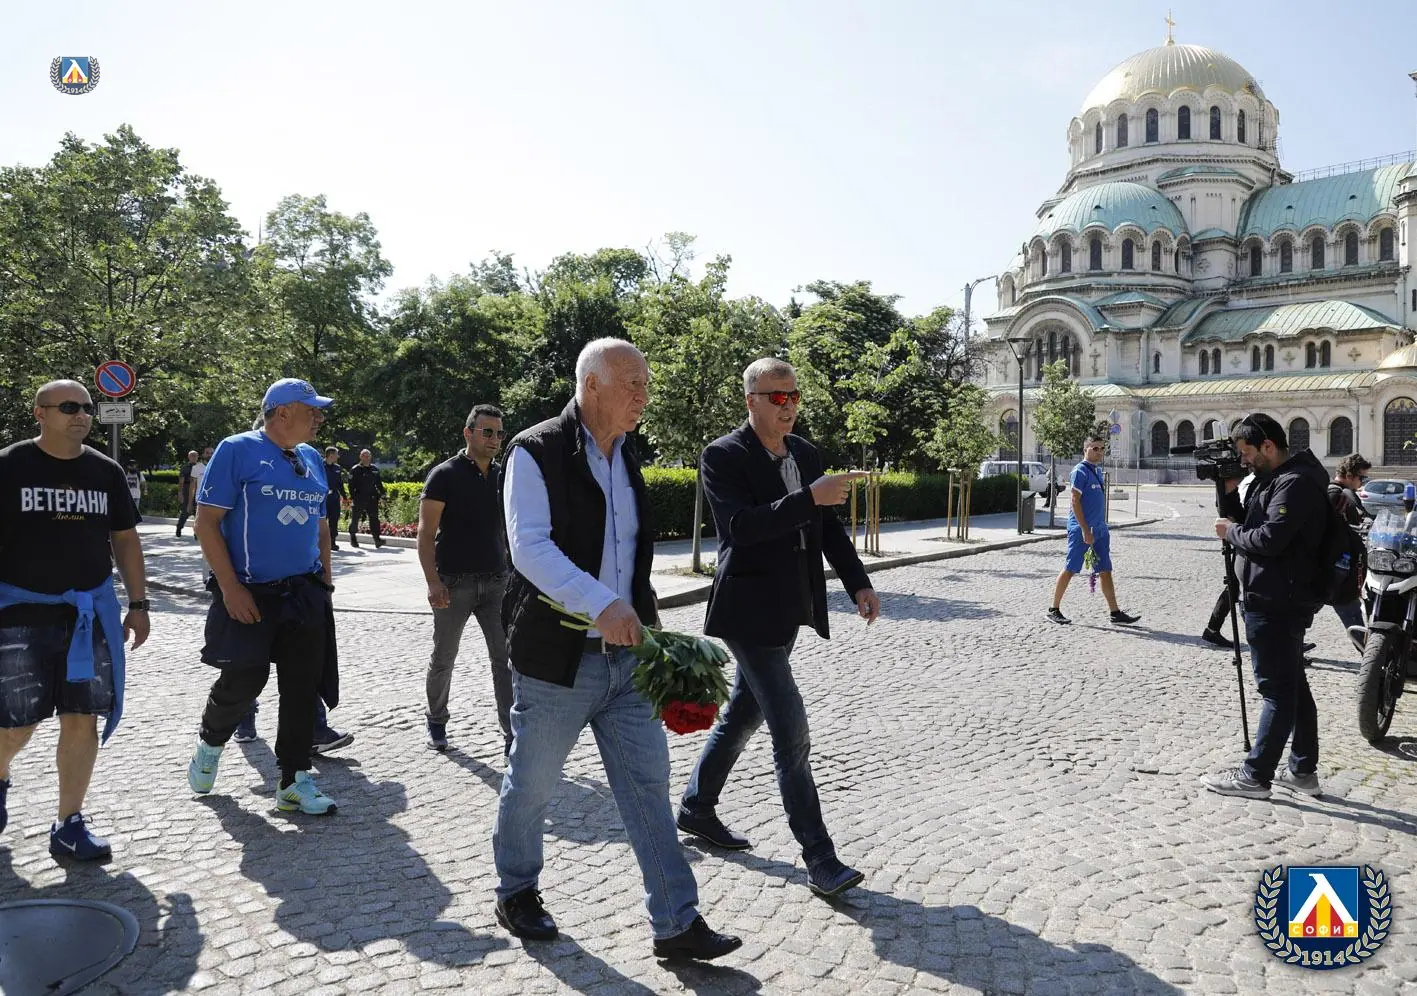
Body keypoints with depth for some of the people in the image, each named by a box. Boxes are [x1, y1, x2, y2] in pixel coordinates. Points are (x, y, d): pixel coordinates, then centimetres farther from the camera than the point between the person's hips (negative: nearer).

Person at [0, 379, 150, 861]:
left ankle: (69, 825, 14)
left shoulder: (106, 471, 6)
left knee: (82, 720, 2)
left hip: (89, 613, 3)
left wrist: (138, 603, 8)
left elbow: (125, 539, 12)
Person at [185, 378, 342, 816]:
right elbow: (206, 522, -11)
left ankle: (295, 780, 14)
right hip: (250, 597, -5)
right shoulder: (237, 450, -8)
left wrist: (325, 578, 12)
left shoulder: (312, 458, 11)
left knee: (304, 688, 4)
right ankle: (209, 743, 34)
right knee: (243, 682, 2)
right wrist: (230, 588, -16)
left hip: (306, 595, 5)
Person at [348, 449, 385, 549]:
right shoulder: (355, 470, -2)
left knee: (374, 518, -6)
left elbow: (379, 483, 19)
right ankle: (353, 538, 24)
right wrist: (352, 497, -11)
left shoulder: (374, 469, 12)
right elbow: (351, 485, -5)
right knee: (355, 519, 7)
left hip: (372, 499, 3)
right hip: (359, 499, -3)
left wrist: (381, 495, 13)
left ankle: (377, 539, -11)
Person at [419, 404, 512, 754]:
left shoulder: (503, 476, 9)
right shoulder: (445, 475, -6)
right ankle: (436, 722, 33)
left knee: (506, 659, -3)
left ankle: (512, 736, 1)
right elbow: (426, 532, -10)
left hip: (496, 581, 4)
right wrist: (432, 581, -19)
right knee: (443, 659, 11)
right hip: (454, 583, -4)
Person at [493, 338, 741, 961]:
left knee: (648, 787, 6)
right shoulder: (536, 452, -11)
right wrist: (602, 604, -34)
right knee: (531, 783, 12)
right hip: (557, 657, -6)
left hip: (624, 654, 6)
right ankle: (516, 893, 36)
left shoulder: (625, 459, 12)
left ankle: (676, 924, 14)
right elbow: (530, 546, -24)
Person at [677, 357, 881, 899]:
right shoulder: (723, 456, -12)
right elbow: (740, 526, -25)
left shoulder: (806, 452, 10)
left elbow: (828, 526, 14)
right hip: (751, 612, -8)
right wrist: (811, 497, -31)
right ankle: (820, 859, 1)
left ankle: (696, 808, 38)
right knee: (791, 733, -7)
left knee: (743, 714, 19)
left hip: (789, 610, 8)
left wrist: (859, 583, 3)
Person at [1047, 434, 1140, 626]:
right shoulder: (1080, 470, -11)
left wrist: (1101, 526, 19)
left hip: (1099, 530, 8)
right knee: (1070, 569, -2)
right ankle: (1054, 610, 7)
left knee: (1105, 571, 8)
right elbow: (1075, 502, -16)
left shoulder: (1098, 470, 15)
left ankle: (1115, 613, 11)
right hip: (1081, 530, -8)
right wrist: (1085, 530, -20)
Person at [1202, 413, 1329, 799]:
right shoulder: (1273, 479, 16)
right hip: (1282, 602, 11)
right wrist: (1229, 493, 4)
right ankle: (1303, 770, 25)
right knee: (1293, 685, 15)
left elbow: (1269, 538, -26)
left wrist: (1231, 532, -9)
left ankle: (1255, 776, 0)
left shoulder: (1295, 482, -16)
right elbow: (1249, 523, 18)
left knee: (1277, 689, -5)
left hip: (1276, 604, -11)